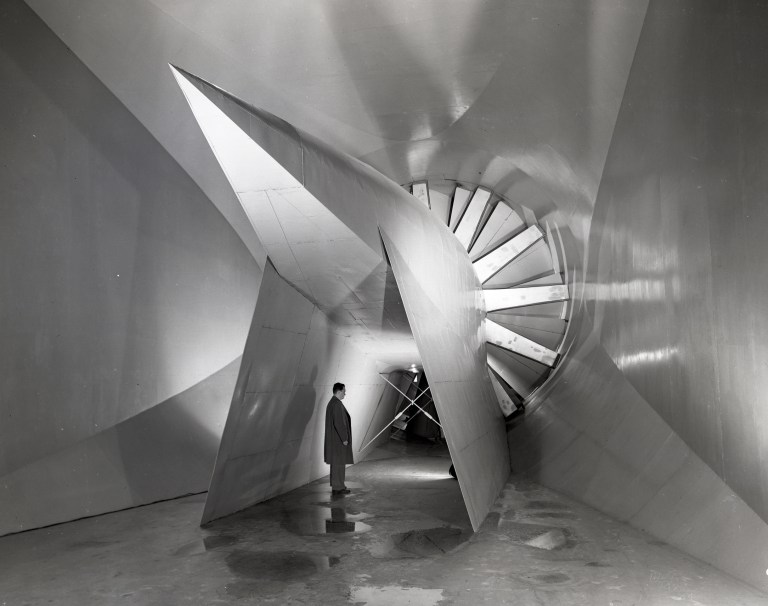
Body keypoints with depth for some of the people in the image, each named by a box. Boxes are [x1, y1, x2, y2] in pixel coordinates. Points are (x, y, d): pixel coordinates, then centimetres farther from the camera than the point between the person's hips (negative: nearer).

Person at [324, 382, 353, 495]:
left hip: (333, 438, 10)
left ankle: (336, 485, 23)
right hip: (338, 439, -10)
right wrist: (344, 438, -17)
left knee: (336, 463, 16)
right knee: (338, 463, -2)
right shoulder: (337, 404, -20)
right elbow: (338, 423, -23)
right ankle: (338, 487, 4)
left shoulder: (332, 403, 12)